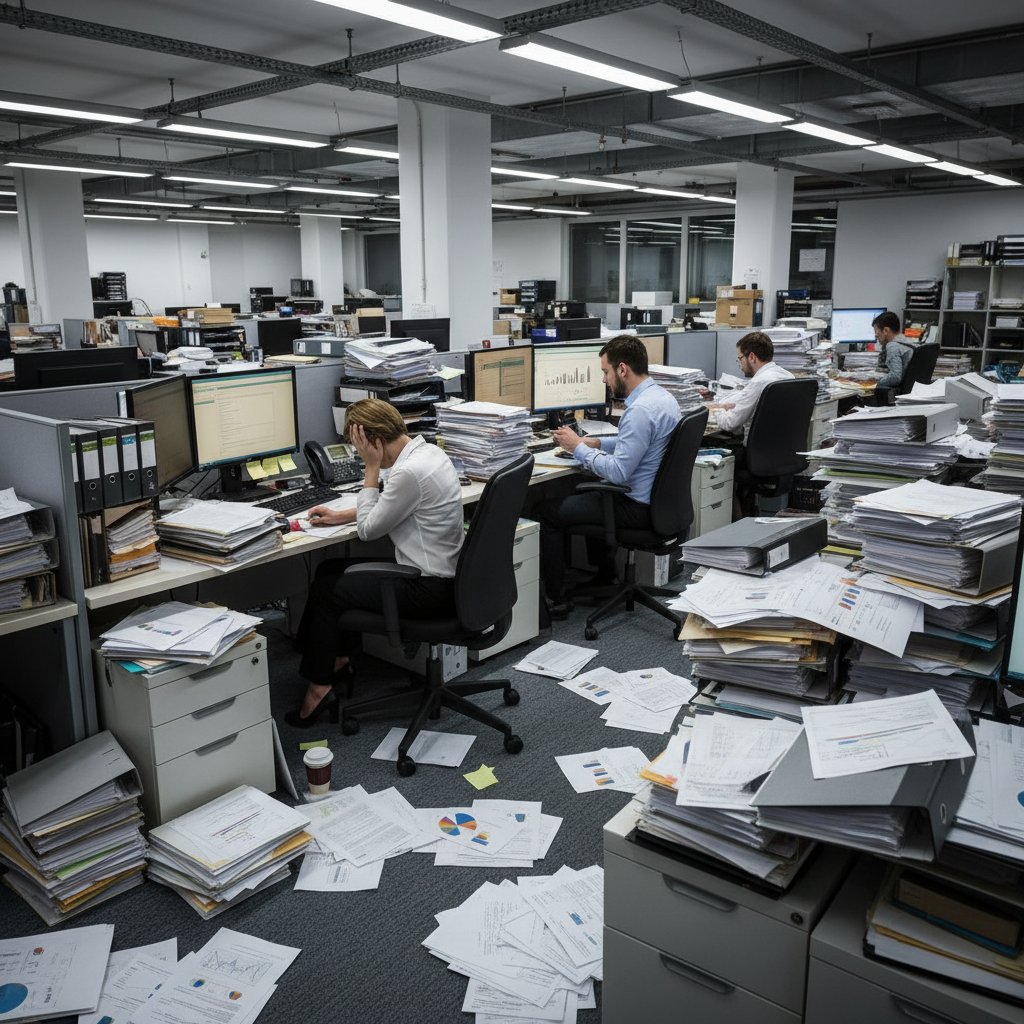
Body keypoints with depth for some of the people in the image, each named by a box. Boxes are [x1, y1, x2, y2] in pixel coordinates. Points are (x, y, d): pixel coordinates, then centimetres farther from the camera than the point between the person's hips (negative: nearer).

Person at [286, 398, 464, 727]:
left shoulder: (409, 472, -27)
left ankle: (319, 686, 16)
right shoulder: (426, 450, 4)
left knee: (325, 590, 3)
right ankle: (339, 660, 29)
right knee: (331, 569, 17)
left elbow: (368, 530, -13)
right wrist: (342, 515, 19)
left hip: (428, 589, -10)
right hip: (440, 574, 10)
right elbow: (389, 506, 22)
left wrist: (371, 468, -12)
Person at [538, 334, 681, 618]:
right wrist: (597, 443, 12)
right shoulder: (662, 396, 5)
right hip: (657, 497, 10)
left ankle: (556, 599, 5)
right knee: (584, 492, 33)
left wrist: (578, 447, -15)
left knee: (548, 511, -1)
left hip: (637, 507, -10)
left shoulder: (641, 409, -26)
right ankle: (603, 576, 39)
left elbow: (618, 472, -27)